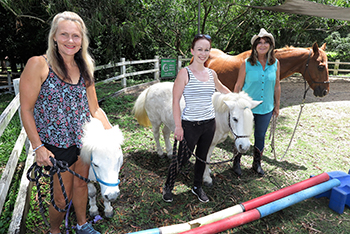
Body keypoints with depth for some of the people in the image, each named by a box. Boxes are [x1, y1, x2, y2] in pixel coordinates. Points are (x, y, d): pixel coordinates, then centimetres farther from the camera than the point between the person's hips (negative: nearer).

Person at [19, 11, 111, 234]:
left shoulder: (84, 68, 3)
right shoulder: (39, 65, -13)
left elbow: (94, 108, 7)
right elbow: (26, 109, -10)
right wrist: (37, 147, -13)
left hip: (84, 140, 5)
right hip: (56, 145, -4)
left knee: (81, 184, 21)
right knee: (62, 198, 9)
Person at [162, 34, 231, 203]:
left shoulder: (212, 73, 5)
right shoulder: (185, 73, -11)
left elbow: (221, 88, 27)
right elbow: (175, 101, -12)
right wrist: (178, 126, -15)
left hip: (209, 124, 5)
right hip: (190, 125, -5)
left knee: (202, 157, 18)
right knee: (182, 158, 5)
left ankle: (197, 187, 40)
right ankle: (168, 187, 31)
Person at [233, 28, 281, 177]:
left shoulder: (275, 63, -2)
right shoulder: (247, 63, -11)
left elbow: (277, 86, 6)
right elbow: (238, 86, -7)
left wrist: (277, 105, 9)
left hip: (266, 108, 3)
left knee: (260, 136, 16)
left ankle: (257, 163, 36)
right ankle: (237, 162, 32)